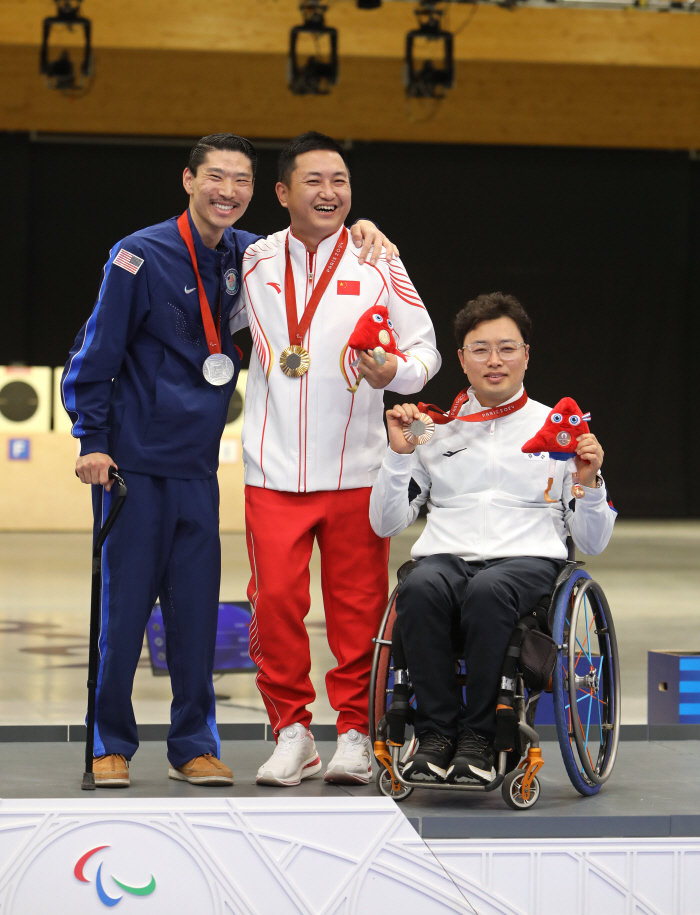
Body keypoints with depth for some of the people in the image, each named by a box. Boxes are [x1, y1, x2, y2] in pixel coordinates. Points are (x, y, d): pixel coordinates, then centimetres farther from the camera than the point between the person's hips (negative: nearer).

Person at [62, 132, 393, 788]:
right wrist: (92, 440, -10)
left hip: (198, 466, 5)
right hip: (132, 462, -5)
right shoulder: (141, 256, -8)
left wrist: (358, 234, 4)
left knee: (196, 605, 4)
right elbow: (96, 353, -6)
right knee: (123, 600, -2)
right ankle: (110, 744, 9)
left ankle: (193, 745, 12)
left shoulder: (245, 257, 7)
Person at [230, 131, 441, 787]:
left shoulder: (378, 265, 3)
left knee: (357, 605, 1)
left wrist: (394, 371, -14)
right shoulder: (253, 264, 7)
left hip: (355, 470, -1)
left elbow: (425, 346, 5)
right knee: (274, 601, -5)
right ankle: (291, 732, 7)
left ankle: (355, 733, 12)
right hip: (273, 470, 1)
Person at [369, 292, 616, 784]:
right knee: (421, 589, -36)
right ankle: (436, 733, -28)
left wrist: (589, 482, -4)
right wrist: (400, 453, 3)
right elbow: (385, 523, 15)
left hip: (528, 560, -2)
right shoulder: (436, 429, 18)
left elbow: (594, 541, 14)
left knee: (488, 592, -38)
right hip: (445, 555, 2)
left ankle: (479, 737, -29)